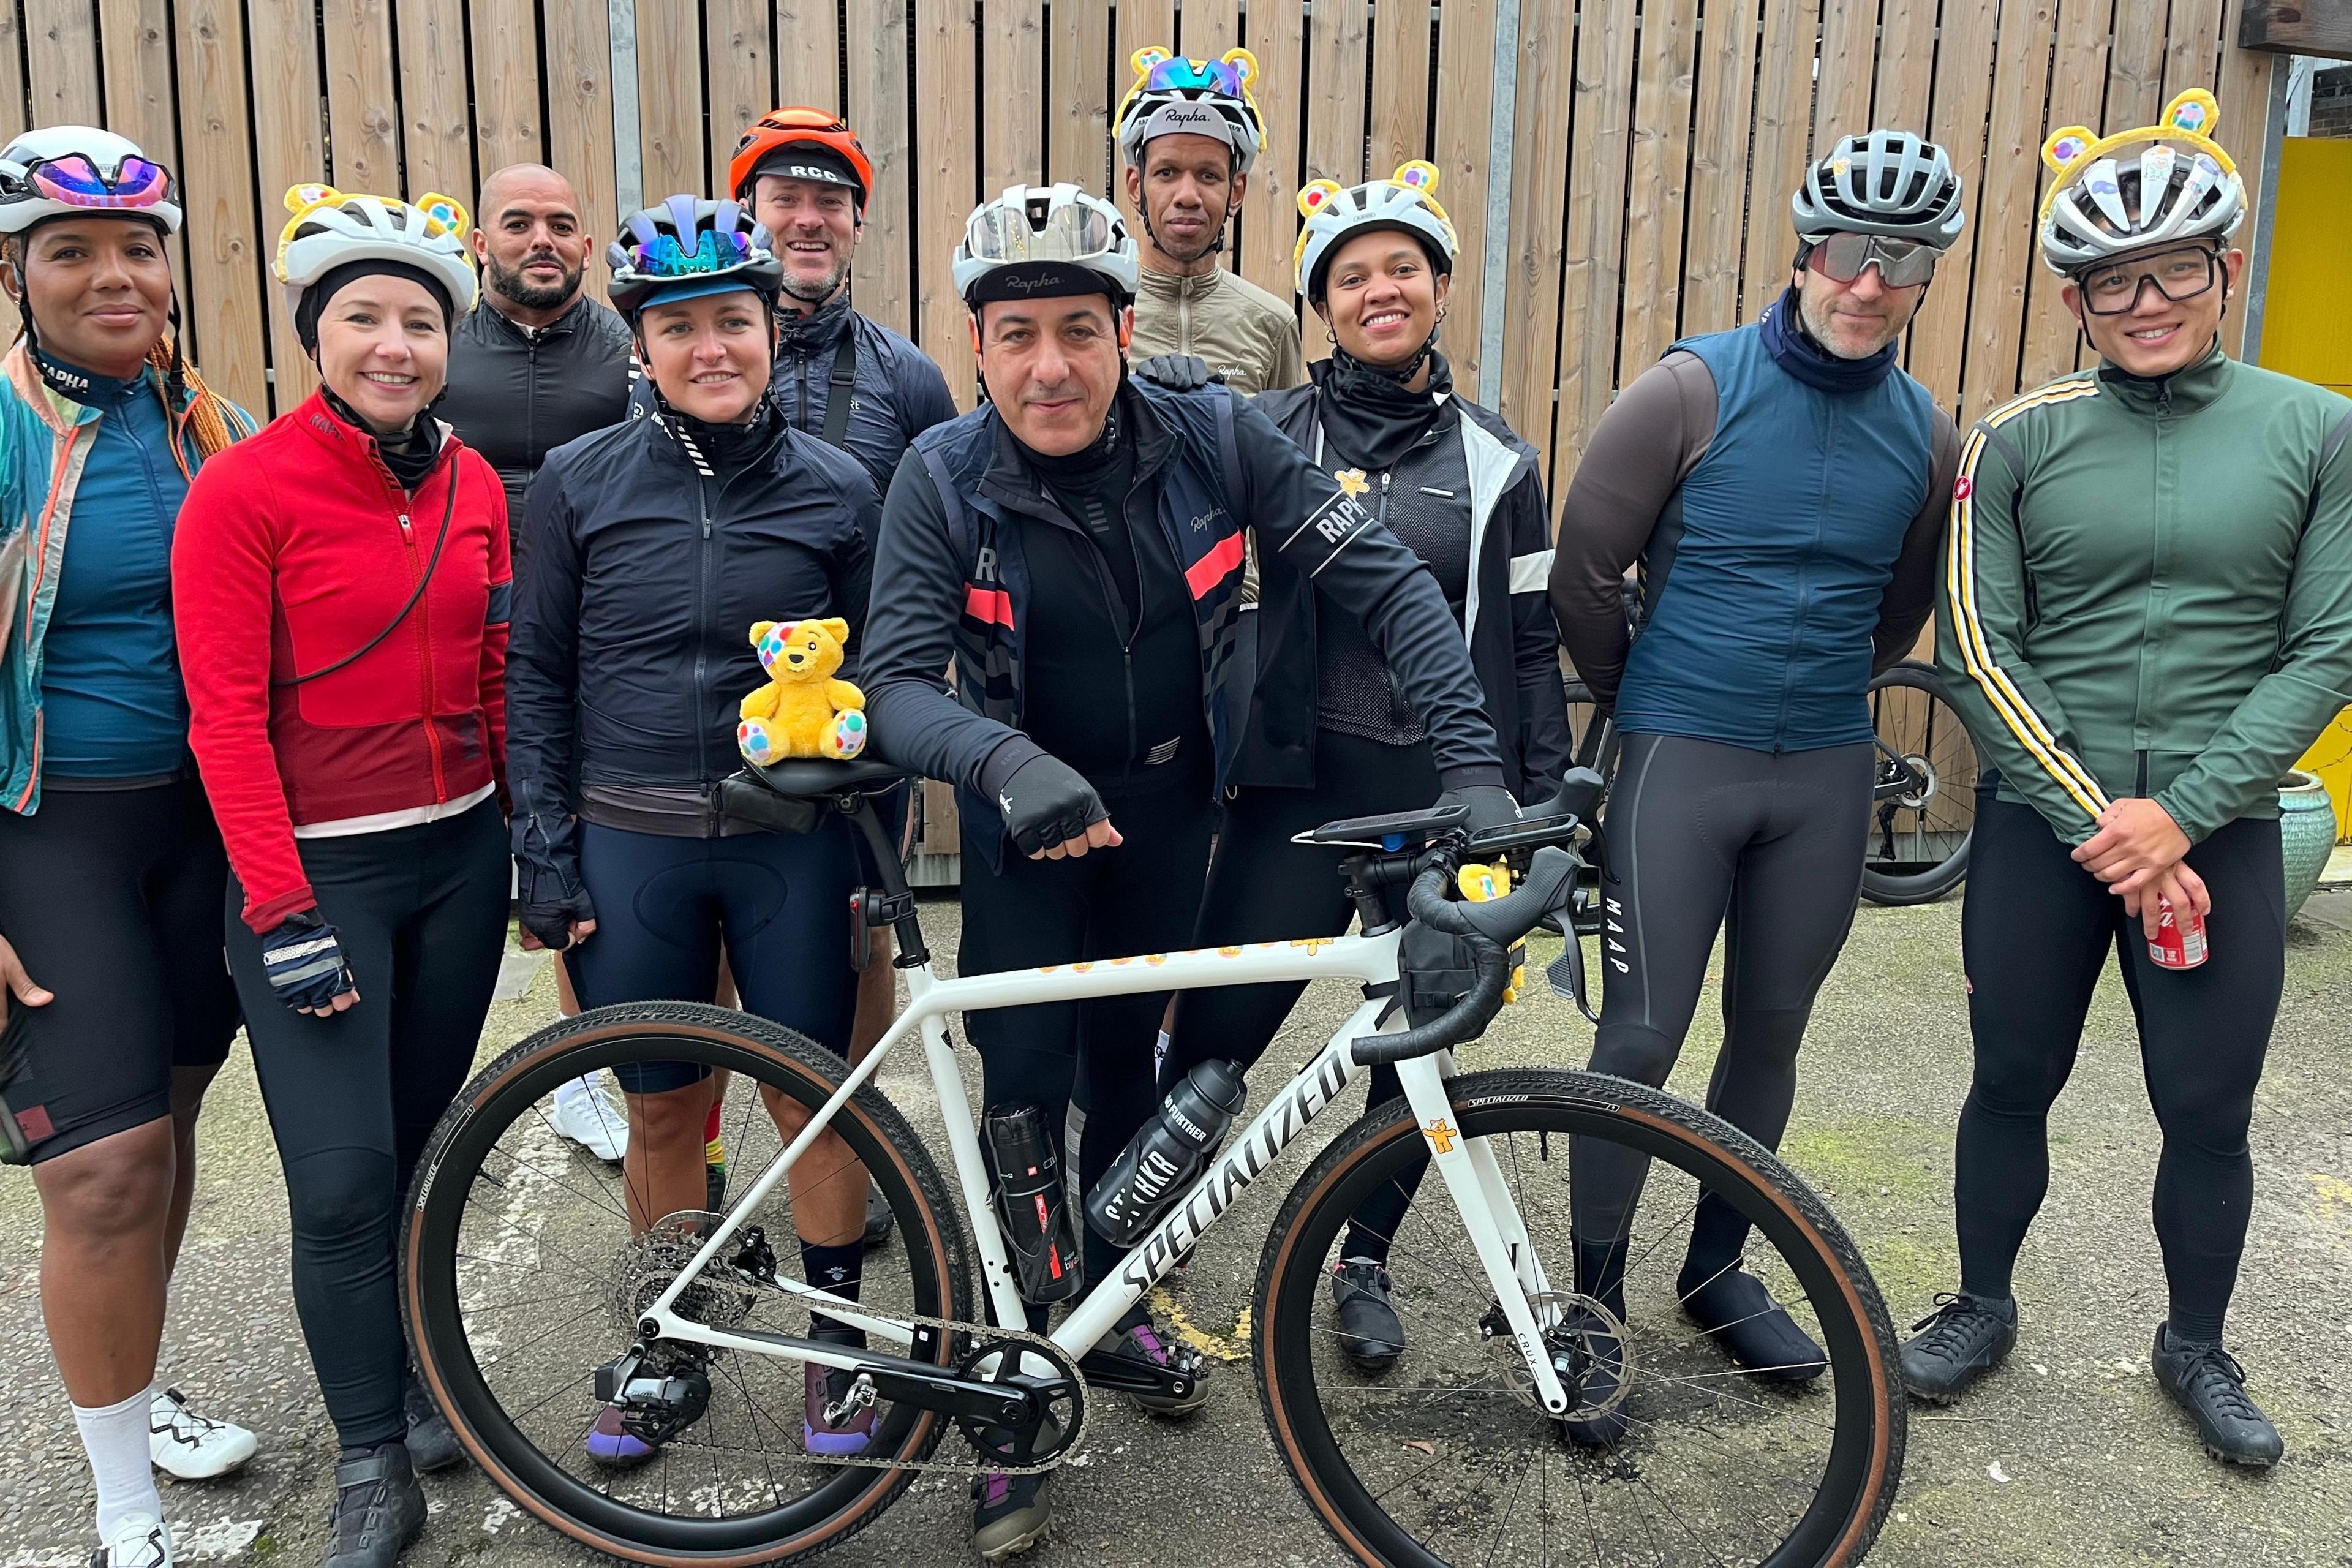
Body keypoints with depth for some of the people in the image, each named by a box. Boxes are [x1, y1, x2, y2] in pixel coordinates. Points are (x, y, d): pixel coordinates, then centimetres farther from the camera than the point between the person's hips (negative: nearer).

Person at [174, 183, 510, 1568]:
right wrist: (282, 913, -14)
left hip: (460, 855, 5)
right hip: (318, 867, -4)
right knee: (343, 1177, -5)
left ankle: (412, 1375, 35)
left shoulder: (475, 483, 5)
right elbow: (226, 717, -11)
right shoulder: (244, 491, -10)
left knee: (420, 1143, 15)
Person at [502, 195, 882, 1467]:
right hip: (631, 845, 1)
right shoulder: (580, 482, 0)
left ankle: (837, 1344, 28)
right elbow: (538, 675, 4)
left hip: (795, 845, 0)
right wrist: (546, 856, 0)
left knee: (818, 1098, 7)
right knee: (664, 1111, 11)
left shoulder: (836, 488, 0)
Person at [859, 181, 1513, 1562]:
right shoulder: (944, 477, -18)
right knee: (1025, 1089, -2)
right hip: (1030, 818, -1)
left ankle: (1115, 1295, 40)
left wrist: (1474, 760, -27)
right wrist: (1005, 762, -44)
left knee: (1128, 1060, 16)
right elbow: (897, 679, -23)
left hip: (1168, 807, 2)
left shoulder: (1216, 438, -17)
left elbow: (1389, 581, -17)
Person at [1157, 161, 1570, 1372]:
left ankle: (1364, 1262, 33)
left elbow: (1533, 648, 8)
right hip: (1301, 784, -2)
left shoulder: (1496, 462, 7)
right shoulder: (1267, 434, 1)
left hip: (1447, 793, 2)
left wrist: (1544, 805, 5)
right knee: (1213, 1037, -2)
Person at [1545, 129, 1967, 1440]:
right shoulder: (1696, 388, -9)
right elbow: (1585, 569, -3)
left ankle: (1719, 1271, 32)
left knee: (1772, 1031, 13)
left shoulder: (1927, 436, 4)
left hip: (1827, 775, 4)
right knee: (1643, 1040, -3)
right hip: (1681, 761, -4)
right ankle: (1594, 1305, 14)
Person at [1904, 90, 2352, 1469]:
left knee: (2209, 1113, 10)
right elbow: (1975, 650, -6)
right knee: (2012, 1086, 12)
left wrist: (2181, 812, -14)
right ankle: (1984, 1308, 34)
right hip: (2042, 823, 0)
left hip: (2218, 829, 0)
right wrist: (2093, 819, -13)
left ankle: (2199, 1347, 34)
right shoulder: (2018, 441, -1)